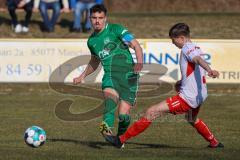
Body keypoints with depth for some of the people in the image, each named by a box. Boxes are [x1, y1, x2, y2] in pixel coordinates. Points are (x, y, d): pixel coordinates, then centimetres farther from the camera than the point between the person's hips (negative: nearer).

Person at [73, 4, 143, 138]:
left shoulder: (115, 29, -2)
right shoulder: (92, 41, 16)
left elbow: (136, 45, -10)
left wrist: (140, 62, -28)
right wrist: (82, 76, 32)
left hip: (128, 75, -3)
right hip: (110, 76, 3)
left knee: (124, 116, -7)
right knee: (110, 96, -33)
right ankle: (107, 127, -57)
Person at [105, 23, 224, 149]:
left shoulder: (187, 48, -12)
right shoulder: (196, 48, 16)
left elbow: (198, 59, -34)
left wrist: (209, 70, -52)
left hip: (187, 98, -10)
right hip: (200, 96, 10)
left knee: (151, 112, -12)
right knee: (192, 120, 41)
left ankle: (121, 139, -12)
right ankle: (214, 143, 52)